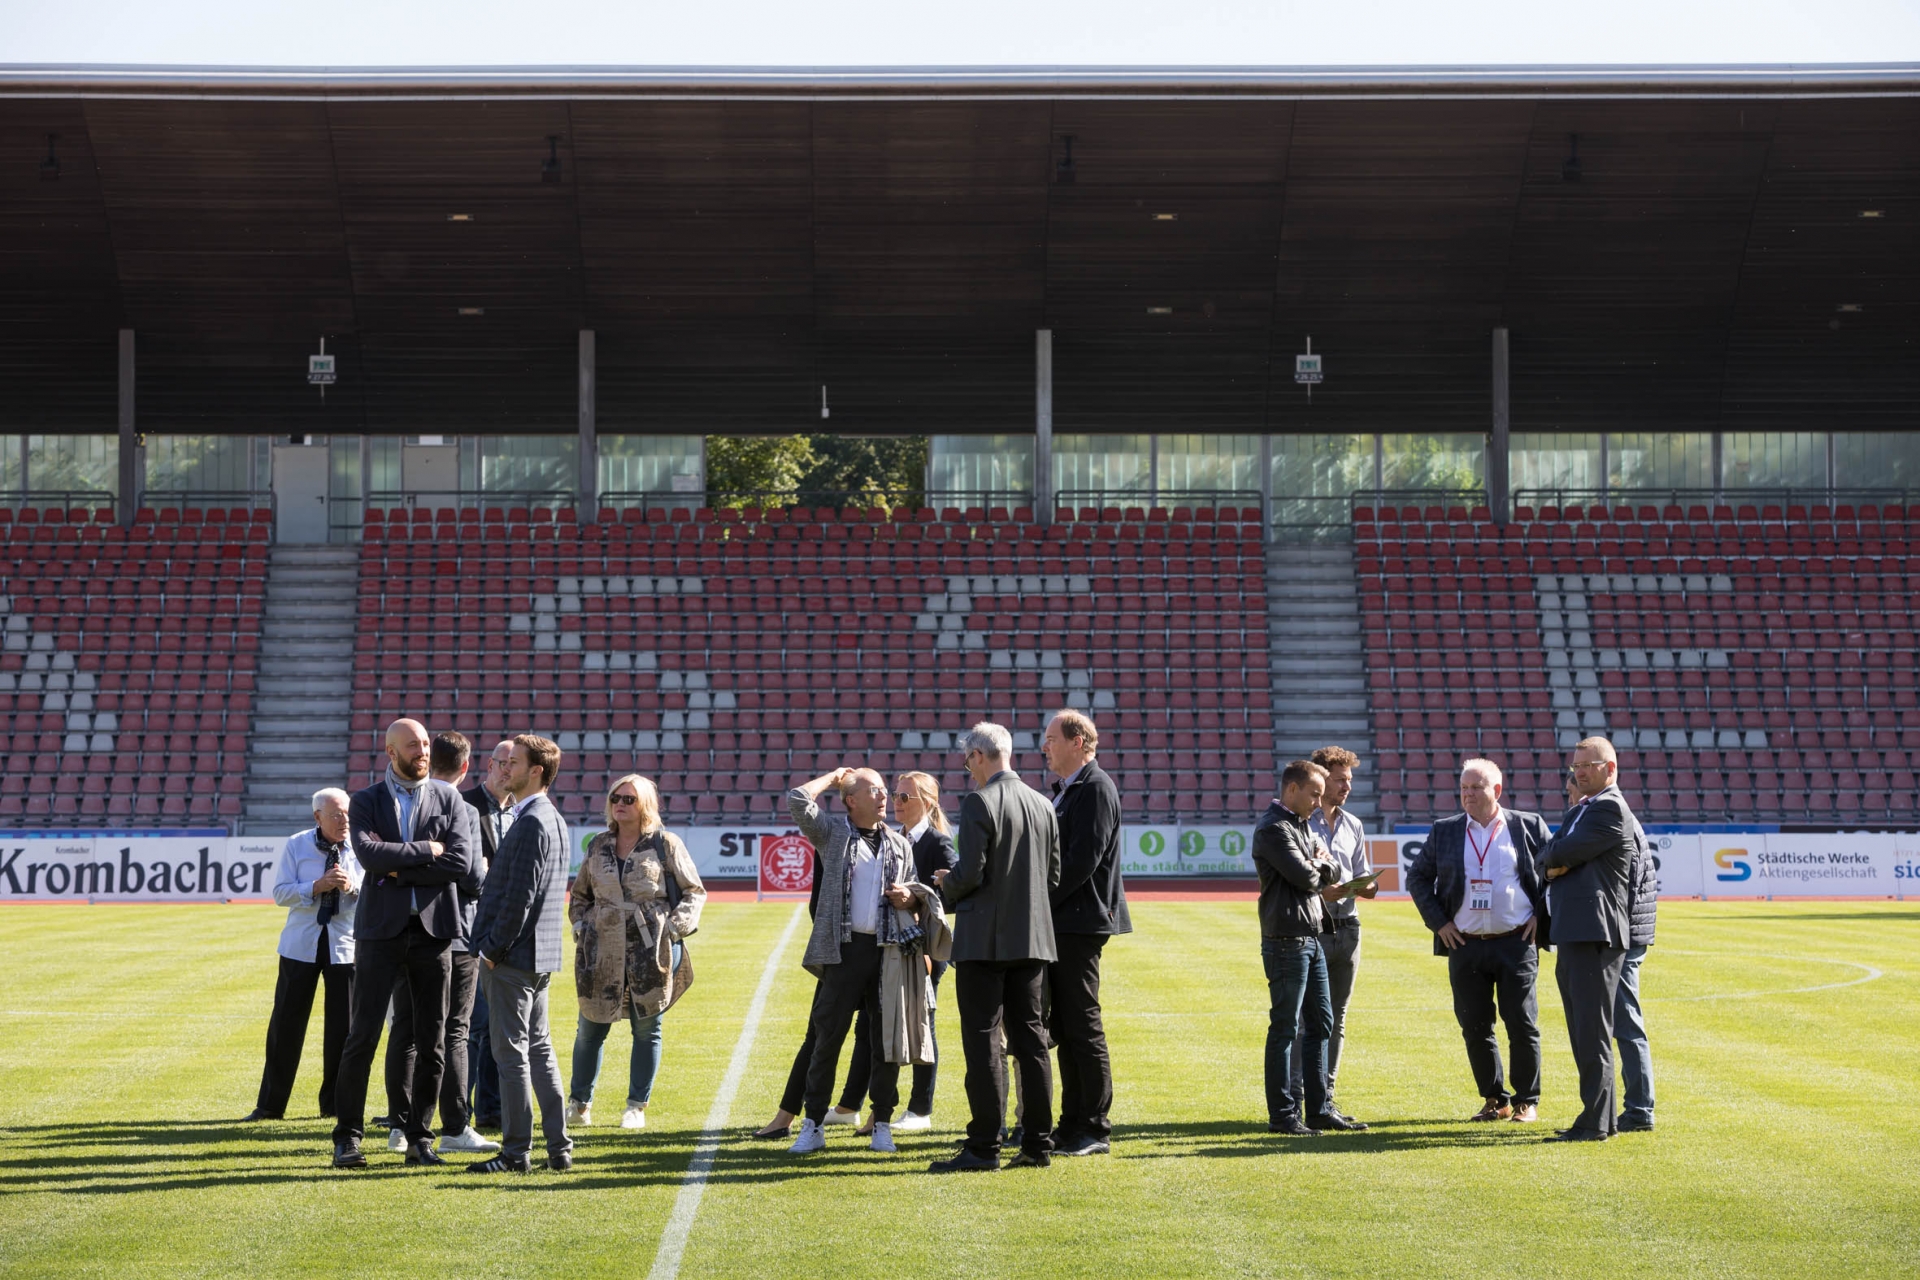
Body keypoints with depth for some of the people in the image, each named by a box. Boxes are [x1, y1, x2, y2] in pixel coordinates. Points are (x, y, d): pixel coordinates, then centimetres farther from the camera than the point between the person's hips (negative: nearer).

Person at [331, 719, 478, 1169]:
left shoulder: (449, 800, 8)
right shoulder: (366, 802, 5)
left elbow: (462, 864, -5)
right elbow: (368, 853, -13)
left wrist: (399, 870, -8)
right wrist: (427, 850, -10)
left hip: (434, 930, 2)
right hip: (381, 930, -2)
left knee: (432, 1041, 4)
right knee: (363, 1036, -4)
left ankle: (420, 1138, 13)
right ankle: (347, 1138, 3)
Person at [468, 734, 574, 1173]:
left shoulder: (531, 823, -17)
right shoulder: (555, 820, 15)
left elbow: (519, 896, -21)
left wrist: (492, 950, -14)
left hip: (512, 955, -10)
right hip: (540, 956, 10)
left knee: (511, 1053, -4)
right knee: (539, 1050, 12)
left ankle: (516, 1152, -1)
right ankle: (559, 1148, 14)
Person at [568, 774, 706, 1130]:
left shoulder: (665, 844, 0)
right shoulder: (598, 846, 11)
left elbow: (694, 892, 3)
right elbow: (579, 894, 23)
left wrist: (675, 926, -9)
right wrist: (580, 923, 7)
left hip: (650, 953, -3)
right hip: (602, 951, 3)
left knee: (646, 1030, 4)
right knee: (590, 1029, 5)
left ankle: (636, 1106, 14)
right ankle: (579, 1102, 17)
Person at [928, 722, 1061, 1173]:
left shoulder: (979, 803, -12)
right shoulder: (1043, 805, 9)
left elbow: (970, 874, -17)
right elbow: (1054, 878, 10)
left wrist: (946, 885, 4)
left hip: (985, 940, -6)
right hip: (1033, 939, 6)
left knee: (983, 1043, -4)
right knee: (1031, 1040, 9)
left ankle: (984, 1147, -5)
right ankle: (1038, 1143, 10)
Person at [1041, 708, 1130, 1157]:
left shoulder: (1095, 788, -12)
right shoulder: (1066, 789, 18)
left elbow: (1084, 859, -20)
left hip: (1080, 921, -10)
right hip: (1059, 924, 10)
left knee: (1082, 1025, -7)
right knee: (1065, 1027, 12)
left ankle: (1095, 1130, -3)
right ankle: (1074, 1124, 17)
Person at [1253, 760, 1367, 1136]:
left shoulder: (1303, 826, 18)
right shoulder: (1273, 829, -12)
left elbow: (1332, 872, 13)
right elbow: (1304, 876, -19)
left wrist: (1318, 866, -6)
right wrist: (1320, 870, 1)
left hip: (1312, 937, 10)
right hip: (1287, 939, -10)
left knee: (1321, 1023, 12)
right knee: (1285, 1027, -4)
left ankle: (1319, 1108, 18)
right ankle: (1282, 1115, -1)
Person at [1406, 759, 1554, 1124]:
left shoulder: (1530, 827, 2)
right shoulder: (1444, 832, 8)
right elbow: (1417, 878, 14)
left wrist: (1541, 915, 0)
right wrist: (1438, 922, 4)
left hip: (1517, 944, -2)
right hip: (1465, 946, 3)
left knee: (1523, 1025, -1)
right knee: (1475, 1027, 4)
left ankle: (1527, 1101, 11)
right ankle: (1494, 1099, 16)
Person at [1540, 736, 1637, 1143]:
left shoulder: (1611, 809, -10)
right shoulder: (1579, 811, 22)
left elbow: (1566, 852, -15)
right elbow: (1548, 855, 15)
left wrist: (1556, 857, 6)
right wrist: (1557, 862, -6)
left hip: (1594, 935, -10)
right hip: (1572, 937, 10)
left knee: (1593, 1033, -8)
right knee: (1583, 1033, 13)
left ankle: (1595, 1123, -7)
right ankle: (1600, 1115, 19)